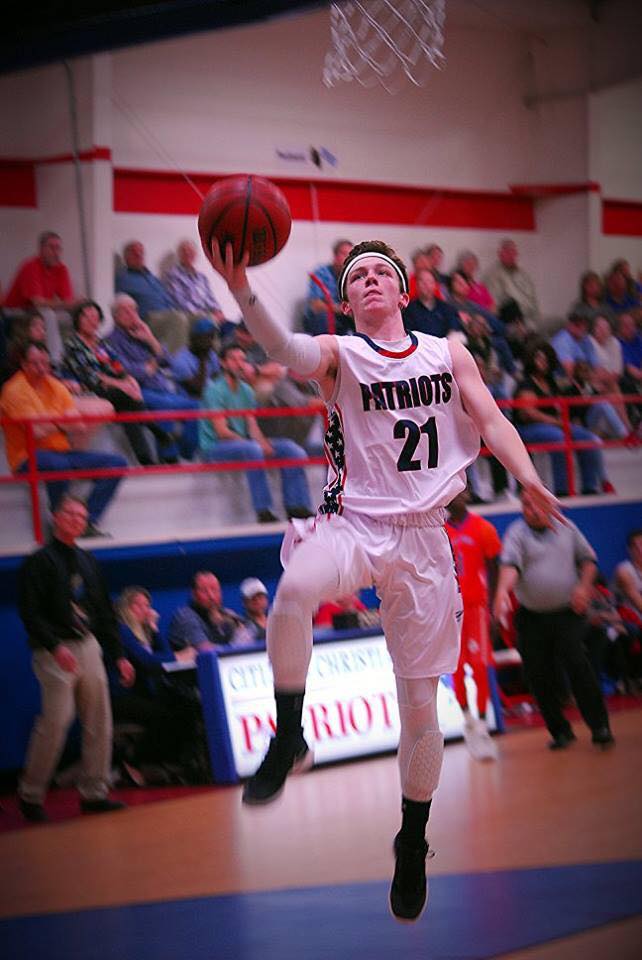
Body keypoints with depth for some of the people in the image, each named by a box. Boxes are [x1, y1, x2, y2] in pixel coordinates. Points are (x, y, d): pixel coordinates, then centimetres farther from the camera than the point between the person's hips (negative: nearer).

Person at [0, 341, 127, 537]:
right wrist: (62, 421, 1)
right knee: (58, 464, -42)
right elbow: (36, 431, -17)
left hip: (63, 451, 7)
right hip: (28, 459, -7)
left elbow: (78, 426, 4)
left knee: (117, 462, -8)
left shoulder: (56, 386, 12)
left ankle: (88, 521, -15)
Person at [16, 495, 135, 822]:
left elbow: (105, 614, 20)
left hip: (89, 647, 7)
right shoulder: (38, 562, -3)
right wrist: (55, 647, -24)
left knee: (99, 724, 2)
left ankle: (93, 792, 9)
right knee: (55, 722, -11)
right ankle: (30, 795, 1)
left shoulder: (88, 563, 18)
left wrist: (119, 655, 14)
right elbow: (30, 613, -12)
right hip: (55, 651, -6)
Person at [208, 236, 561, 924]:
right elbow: (286, 350, -20)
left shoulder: (449, 355, 11)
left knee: (421, 704, 4)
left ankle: (413, 843, 24)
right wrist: (242, 291, -39)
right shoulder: (337, 354, 1)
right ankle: (288, 740, -20)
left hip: (421, 536, 2)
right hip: (353, 523, -2)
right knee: (294, 589, -38)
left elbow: (491, 420, 2)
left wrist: (530, 481, -17)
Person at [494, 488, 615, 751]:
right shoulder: (517, 533, -3)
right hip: (531, 618, 0)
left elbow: (588, 559, 17)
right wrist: (502, 590, -39)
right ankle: (560, 731, 15)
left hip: (567, 613, 0)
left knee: (578, 666, -14)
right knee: (539, 677, 1)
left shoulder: (566, 528, 7)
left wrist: (584, 586, -1)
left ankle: (599, 727, -7)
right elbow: (510, 564, -20)